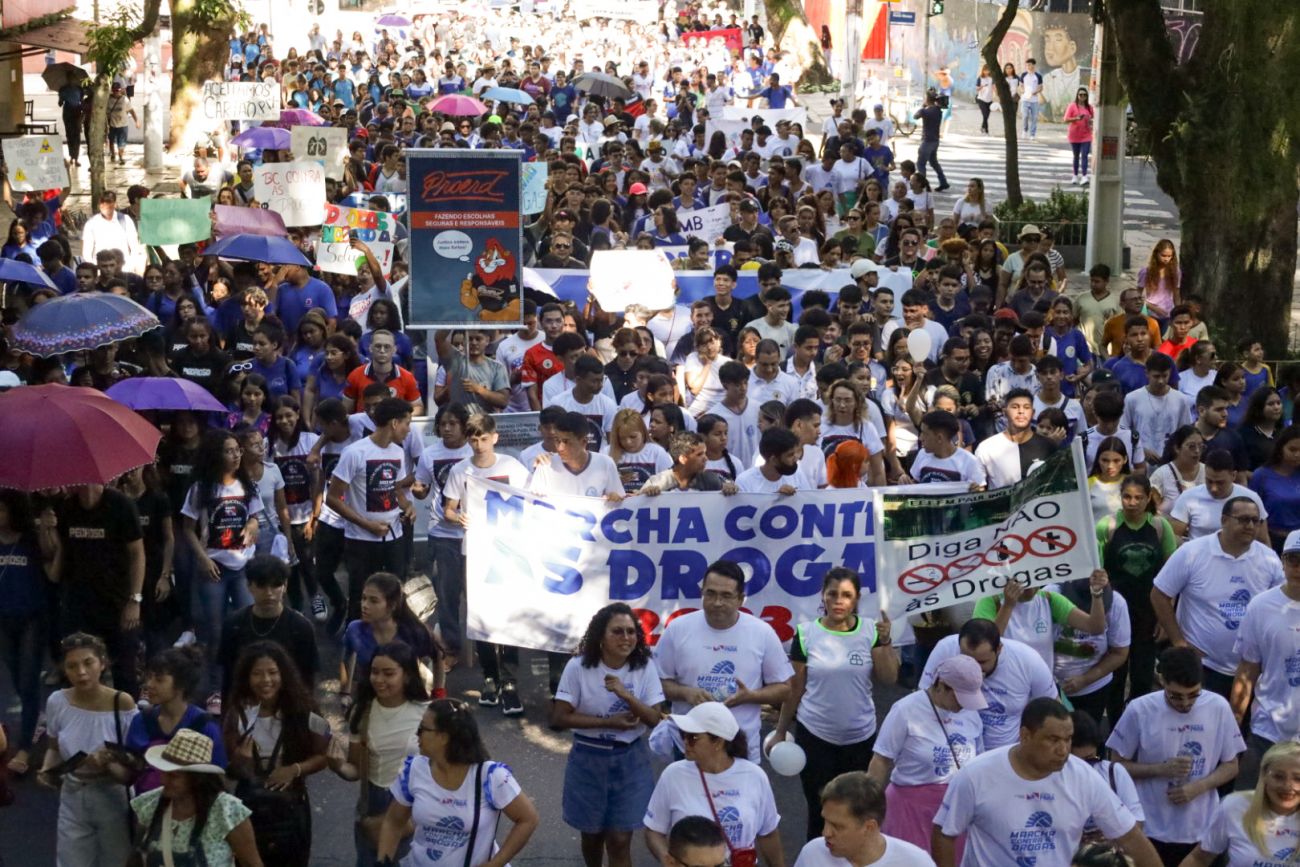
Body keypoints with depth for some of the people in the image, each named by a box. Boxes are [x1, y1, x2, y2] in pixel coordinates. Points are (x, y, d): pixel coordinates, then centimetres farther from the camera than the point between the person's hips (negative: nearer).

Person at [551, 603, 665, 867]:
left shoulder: (645, 667, -9)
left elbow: (654, 719, -10)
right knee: (592, 833, 18)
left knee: (620, 841, -1)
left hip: (630, 760, 0)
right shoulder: (578, 667, -14)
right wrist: (609, 722, -18)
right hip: (588, 759, 0)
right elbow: (559, 717, -13)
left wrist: (626, 695, -28)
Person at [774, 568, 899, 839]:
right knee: (820, 810, 6)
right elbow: (794, 688, 0)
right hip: (814, 735, -1)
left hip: (861, 736, 1)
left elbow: (889, 678, -6)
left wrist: (885, 642, -18)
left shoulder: (870, 631, -3)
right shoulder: (807, 633, -6)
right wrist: (781, 730, 3)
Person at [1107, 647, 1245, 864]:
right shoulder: (1139, 710, -10)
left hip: (1203, 831, 1)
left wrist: (1199, 786, -14)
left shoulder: (1219, 708, -6)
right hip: (1152, 831, -1)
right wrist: (1160, 769, -18)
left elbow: (1230, 766, 3)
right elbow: (1118, 765, -2)